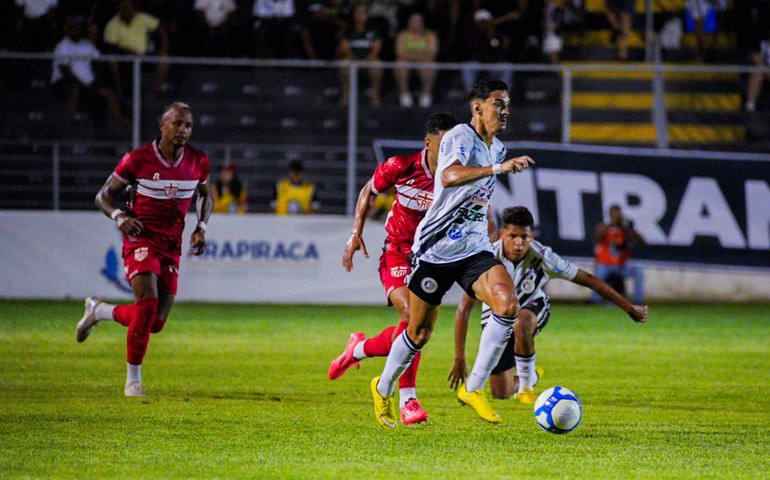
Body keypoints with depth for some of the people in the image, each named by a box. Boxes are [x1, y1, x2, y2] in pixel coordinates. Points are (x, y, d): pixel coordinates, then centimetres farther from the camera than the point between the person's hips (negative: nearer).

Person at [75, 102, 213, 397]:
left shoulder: (198, 162, 1)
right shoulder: (138, 159, -10)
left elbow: (205, 195, 22)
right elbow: (104, 195, 0)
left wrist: (201, 227, 5)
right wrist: (120, 217, -20)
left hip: (171, 246, 5)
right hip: (141, 239, -5)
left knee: (155, 323, 2)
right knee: (148, 304, -24)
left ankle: (98, 310, 30)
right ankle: (133, 380, -10)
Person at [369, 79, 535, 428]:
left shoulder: (497, 149, 11)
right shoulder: (460, 137, -15)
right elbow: (449, 176, -36)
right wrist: (499, 168, -46)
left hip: (474, 249, 6)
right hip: (436, 249, -6)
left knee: (508, 304, -20)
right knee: (419, 333, 5)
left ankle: (473, 389, -10)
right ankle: (384, 389, 32)